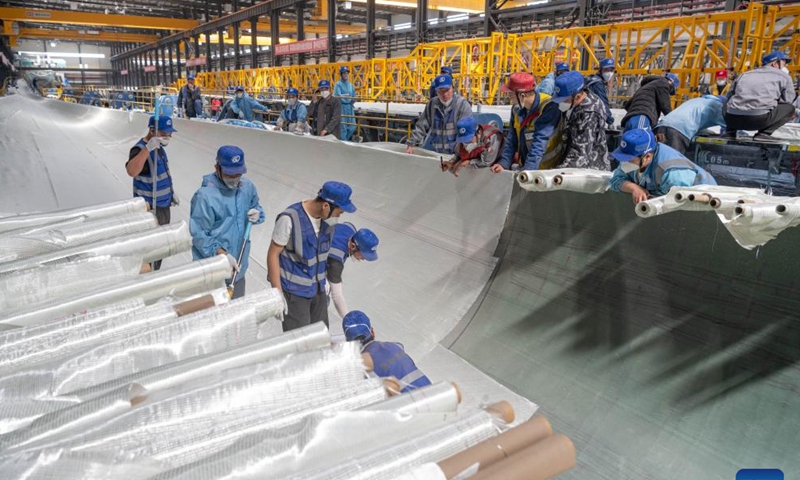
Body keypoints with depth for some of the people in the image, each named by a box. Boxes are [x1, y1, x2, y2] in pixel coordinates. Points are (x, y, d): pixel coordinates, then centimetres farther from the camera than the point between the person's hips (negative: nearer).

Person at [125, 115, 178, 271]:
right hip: (150, 209, -9)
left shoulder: (159, 147, 5)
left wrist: (170, 192, 21)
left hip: (164, 205, 10)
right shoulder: (140, 149, -24)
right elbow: (131, 171, -45)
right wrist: (147, 149, -49)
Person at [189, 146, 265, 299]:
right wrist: (223, 255, -28)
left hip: (238, 266, 6)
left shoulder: (247, 187, -1)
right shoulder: (205, 196, -20)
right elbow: (199, 236, -19)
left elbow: (256, 206, 16)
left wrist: (257, 214, -8)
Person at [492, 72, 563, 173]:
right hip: (522, 165, 6)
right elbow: (512, 139, 5)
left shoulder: (549, 108, -22)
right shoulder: (517, 108, -1)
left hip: (546, 169, -6)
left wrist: (527, 170, -32)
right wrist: (504, 163, -6)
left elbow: (539, 144, -28)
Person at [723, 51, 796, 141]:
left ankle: (730, 131, 18)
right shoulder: (783, 76, 17)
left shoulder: (744, 75, 26)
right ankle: (764, 133, 1)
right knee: (790, 108, 20)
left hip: (732, 119, 4)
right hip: (760, 120, -4)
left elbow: (729, 97, 29)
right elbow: (787, 100, 17)